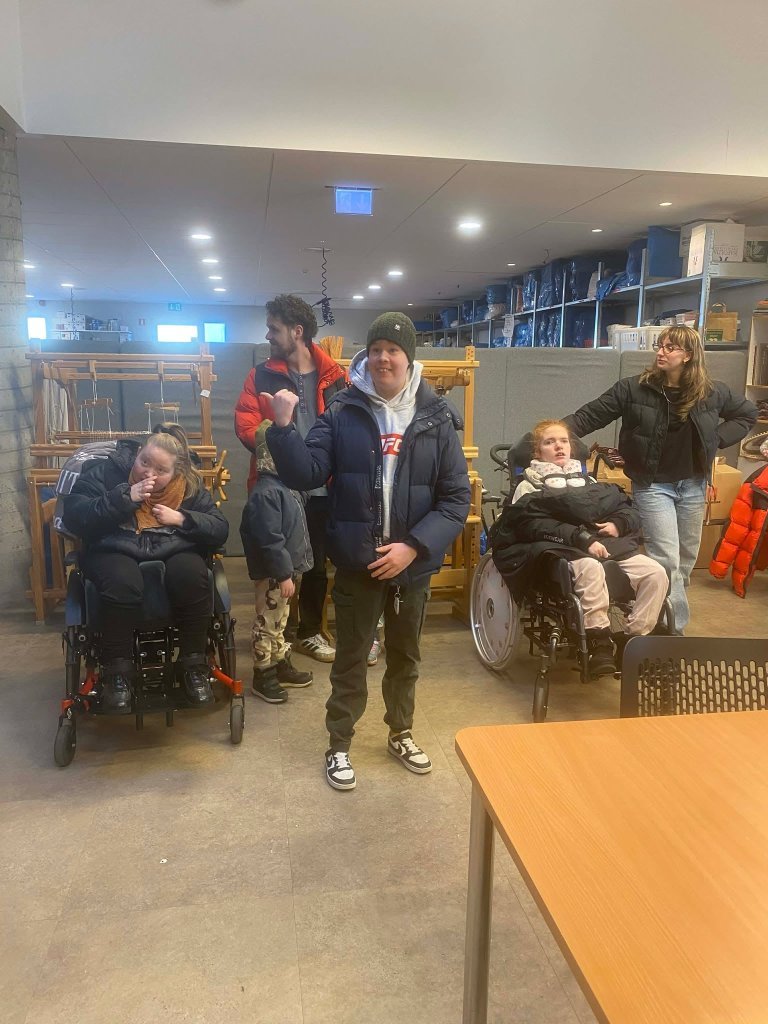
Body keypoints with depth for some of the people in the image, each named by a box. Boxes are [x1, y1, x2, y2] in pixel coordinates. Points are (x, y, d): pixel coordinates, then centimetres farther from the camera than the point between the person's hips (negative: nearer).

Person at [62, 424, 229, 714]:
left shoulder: (190, 485, 3)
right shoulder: (107, 471, -1)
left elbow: (220, 530, 0)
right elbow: (73, 517, -11)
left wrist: (182, 519, -16)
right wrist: (125, 498, -20)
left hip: (173, 551, 2)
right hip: (116, 551, -1)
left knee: (192, 575, -33)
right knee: (123, 582, -37)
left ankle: (193, 664, -15)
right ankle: (117, 671, -18)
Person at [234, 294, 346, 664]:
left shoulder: (333, 376, 1)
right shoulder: (261, 375, 1)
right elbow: (246, 425, -7)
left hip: (321, 487, 1)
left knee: (317, 563, 13)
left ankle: (310, 631, 31)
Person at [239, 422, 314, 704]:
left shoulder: (283, 485, 9)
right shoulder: (266, 492, -24)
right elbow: (270, 539, -27)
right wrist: (284, 574, -24)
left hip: (283, 568, 10)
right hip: (273, 572, -10)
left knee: (279, 620, 21)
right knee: (267, 623, 4)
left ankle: (281, 665, 35)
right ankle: (263, 676, 16)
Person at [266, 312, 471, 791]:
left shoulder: (436, 419, -5)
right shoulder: (343, 413, -4)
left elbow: (457, 497, -6)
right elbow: (304, 474, -11)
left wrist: (414, 546, -15)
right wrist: (283, 427, -25)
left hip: (413, 563, 2)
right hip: (356, 562, -1)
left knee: (405, 655, 20)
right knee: (351, 657, 13)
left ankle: (401, 733, 43)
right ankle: (340, 744, 32)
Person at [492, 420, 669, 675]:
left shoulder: (589, 481, 31)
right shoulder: (529, 487, 13)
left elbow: (629, 510, 25)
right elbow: (534, 525, -7)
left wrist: (618, 524, 0)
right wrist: (582, 538, -19)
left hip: (609, 545, 6)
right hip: (564, 550, -5)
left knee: (655, 572, -19)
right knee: (591, 569, -39)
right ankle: (598, 641, -29)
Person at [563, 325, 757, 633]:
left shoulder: (712, 392, -3)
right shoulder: (633, 388, -10)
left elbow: (747, 413, 14)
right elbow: (589, 416, -10)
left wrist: (718, 439, 0)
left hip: (693, 486, 4)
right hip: (652, 484, -4)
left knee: (685, 561, 12)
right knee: (667, 561, -11)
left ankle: (669, 624, 28)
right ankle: (674, 629, 0)